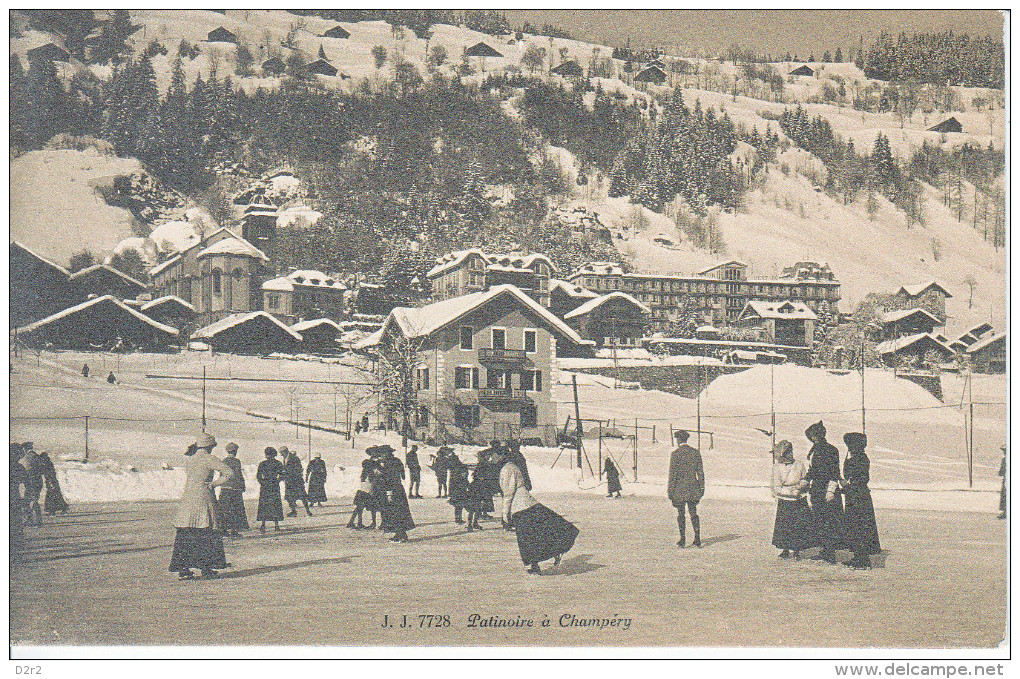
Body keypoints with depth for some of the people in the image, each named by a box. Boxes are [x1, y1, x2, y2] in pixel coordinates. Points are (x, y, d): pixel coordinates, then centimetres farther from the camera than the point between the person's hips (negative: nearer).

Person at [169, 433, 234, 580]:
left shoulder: (189, 460, 14)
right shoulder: (209, 459, -5)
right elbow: (229, 473, -12)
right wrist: (214, 483, -3)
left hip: (187, 499, 6)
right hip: (203, 498, -5)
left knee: (184, 535, 5)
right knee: (206, 534, 2)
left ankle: (183, 569, 1)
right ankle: (206, 568, 3)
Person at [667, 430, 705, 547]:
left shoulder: (676, 453, -9)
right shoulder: (695, 452, 5)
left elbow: (673, 473, -10)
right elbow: (700, 471, 7)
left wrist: (670, 490, -6)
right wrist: (701, 487, 13)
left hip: (680, 487, -4)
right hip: (693, 487, 4)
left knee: (680, 513, 4)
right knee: (693, 512, 9)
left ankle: (682, 539, 5)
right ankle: (697, 538, 4)